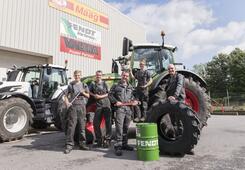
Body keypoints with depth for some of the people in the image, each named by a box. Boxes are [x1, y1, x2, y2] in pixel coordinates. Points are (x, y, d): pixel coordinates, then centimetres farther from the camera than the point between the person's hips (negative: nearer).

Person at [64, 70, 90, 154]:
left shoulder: (84, 85, 15)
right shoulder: (70, 85, 8)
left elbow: (88, 96, 17)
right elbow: (66, 96, 5)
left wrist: (84, 93, -3)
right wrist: (67, 103, -12)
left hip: (82, 106, 3)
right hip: (73, 107, -2)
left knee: (82, 126, 7)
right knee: (71, 126, -5)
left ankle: (82, 144, 17)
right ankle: (69, 145, 1)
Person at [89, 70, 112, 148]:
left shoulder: (104, 83, 6)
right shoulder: (93, 84, 8)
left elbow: (108, 94, 3)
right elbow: (89, 92, 14)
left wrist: (100, 96, -10)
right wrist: (94, 95, -4)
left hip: (106, 104, -1)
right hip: (98, 105, 2)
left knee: (108, 123, -1)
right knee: (96, 123, 3)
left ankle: (107, 140, 9)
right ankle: (99, 140, 18)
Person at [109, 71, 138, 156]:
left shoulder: (130, 87, 21)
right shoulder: (116, 86, 6)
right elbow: (110, 95, 3)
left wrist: (134, 101, 6)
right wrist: (115, 101, -11)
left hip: (128, 109, 5)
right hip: (120, 108, -5)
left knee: (126, 128, 12)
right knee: (119, 127, -11)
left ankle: (124, 144, 24)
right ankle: (118, 146, -6)